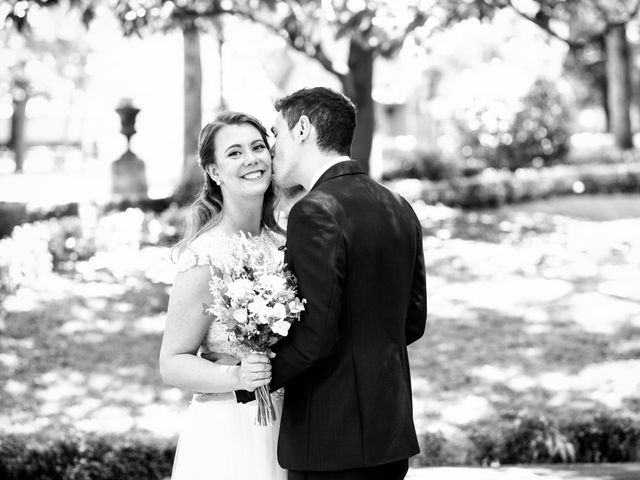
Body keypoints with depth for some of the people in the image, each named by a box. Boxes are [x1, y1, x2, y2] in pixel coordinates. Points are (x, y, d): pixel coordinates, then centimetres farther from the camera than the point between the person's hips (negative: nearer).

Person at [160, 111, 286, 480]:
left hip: (285, 430, 6)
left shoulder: (281, 244, 4)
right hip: (228, 436, -6)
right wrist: (235, 376, -27)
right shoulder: (207, 256, -15)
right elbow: (173, 363, -13)